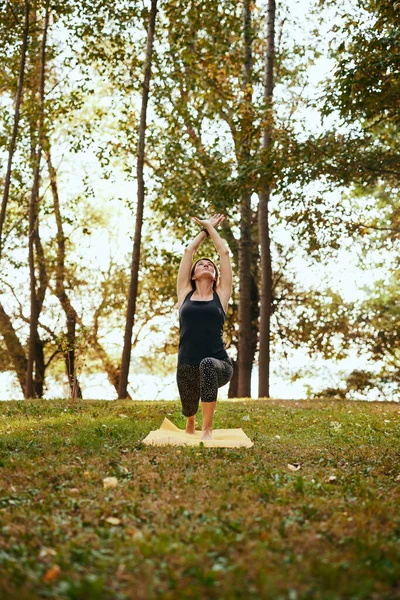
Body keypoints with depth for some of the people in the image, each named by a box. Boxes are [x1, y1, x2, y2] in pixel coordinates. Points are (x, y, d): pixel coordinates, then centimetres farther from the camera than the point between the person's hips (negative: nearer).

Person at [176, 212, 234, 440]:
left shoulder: (221, 295, 7)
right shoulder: (185, 294, 10)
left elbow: (225, 253, 10)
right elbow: (188, 252, 13)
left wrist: (211, 228, 23)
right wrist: (204, 229, 25)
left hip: (218, 365, -2)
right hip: (187, 368, 3)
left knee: (207, 364, -37)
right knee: (189, 411, 17)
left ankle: (208, 429, -25)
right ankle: (190, 429, 58)